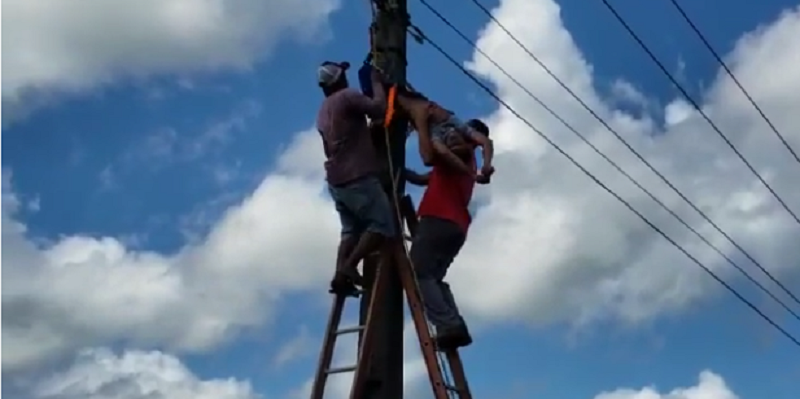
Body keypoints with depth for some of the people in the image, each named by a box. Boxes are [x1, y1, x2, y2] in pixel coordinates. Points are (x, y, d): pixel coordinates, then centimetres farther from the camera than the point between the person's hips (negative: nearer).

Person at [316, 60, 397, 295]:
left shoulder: (323, 111, 20)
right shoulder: (347, 96, -6)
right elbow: (379, 108, -16)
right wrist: (377, 82, -2)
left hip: (337, 180, 9)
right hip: (358, 177, -9)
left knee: (352, 230, 9)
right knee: (382, 224, -8)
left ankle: (340, 273, -6)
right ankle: (349, 267, -18)